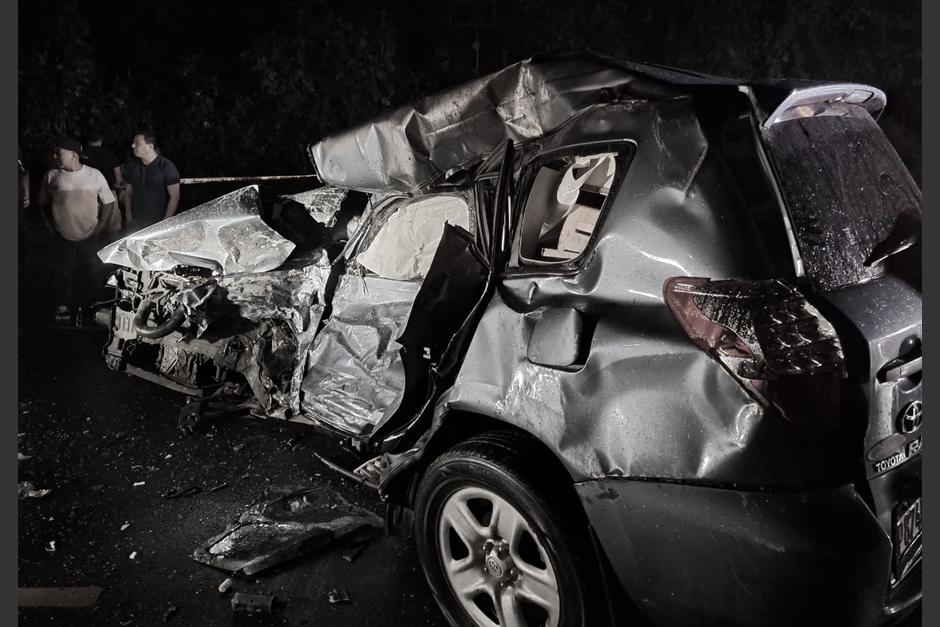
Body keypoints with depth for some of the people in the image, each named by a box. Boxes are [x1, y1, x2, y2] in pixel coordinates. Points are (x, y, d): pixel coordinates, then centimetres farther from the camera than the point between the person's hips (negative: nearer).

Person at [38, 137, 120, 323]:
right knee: (64, 273, 12)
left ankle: (86, 307, 28)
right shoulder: (51, 176, -4)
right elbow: (43, 204, 9)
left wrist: (101, 226, -4)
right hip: (63, 238, 1)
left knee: (91, 273, 9)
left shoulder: (95, 175, -7)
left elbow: (108, 203, 0)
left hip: (90, 237, -1)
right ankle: (63, 307, 31)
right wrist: (52, 227, 4)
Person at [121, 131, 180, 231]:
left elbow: (175, 197, -10)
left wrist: (165, 222, -14)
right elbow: (128, 193, 15)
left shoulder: (166, 166, -8)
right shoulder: (132, 166, 8)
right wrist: (128, 215, 2)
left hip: (158, 223, -4)